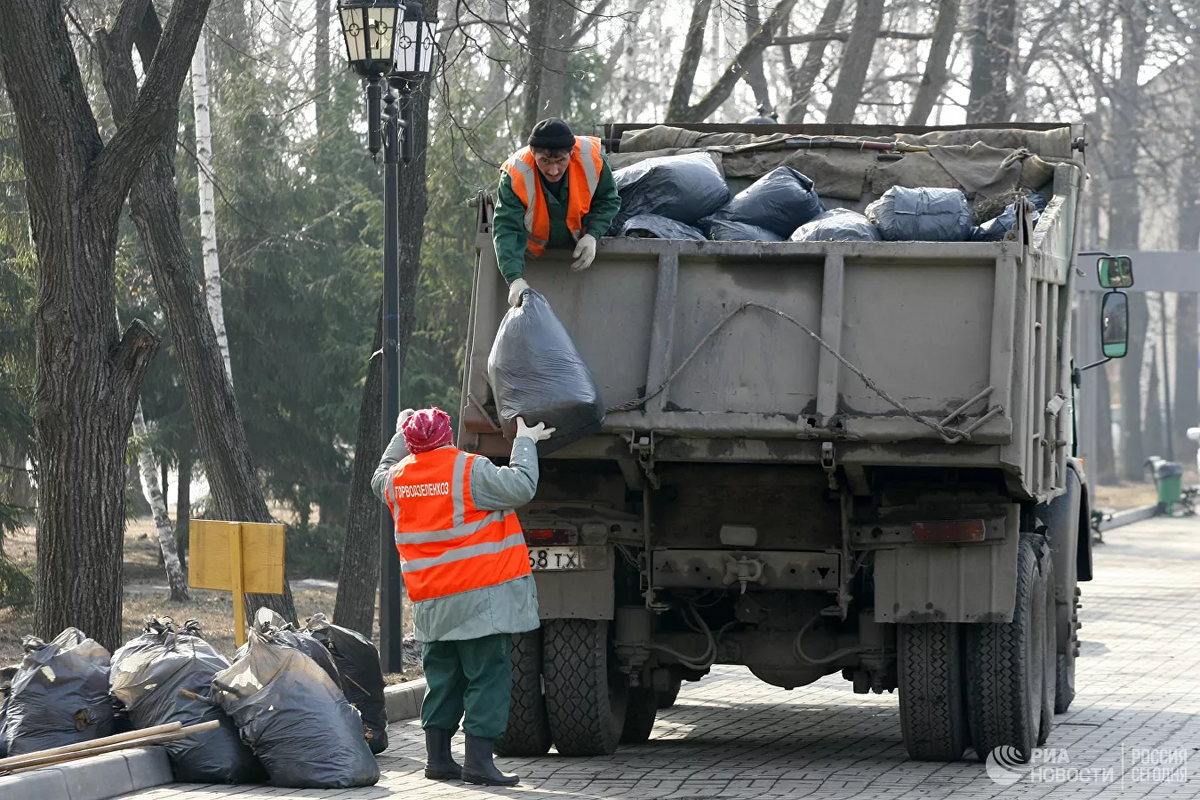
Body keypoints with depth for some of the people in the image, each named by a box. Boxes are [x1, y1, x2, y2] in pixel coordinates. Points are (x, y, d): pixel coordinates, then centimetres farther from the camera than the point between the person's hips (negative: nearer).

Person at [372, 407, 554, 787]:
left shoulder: (396, 477, 7)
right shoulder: (469, 470, -13)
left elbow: (380, 479, 30)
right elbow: (519, 487, -15)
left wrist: (400, 437, 40)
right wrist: (525, 443, -2)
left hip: (431, 605, 6)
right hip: (482, 595, -6)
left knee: (443, 678, 15)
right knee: (488, 675, -3)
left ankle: (438, 757, 16)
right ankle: (478, 759, -9)